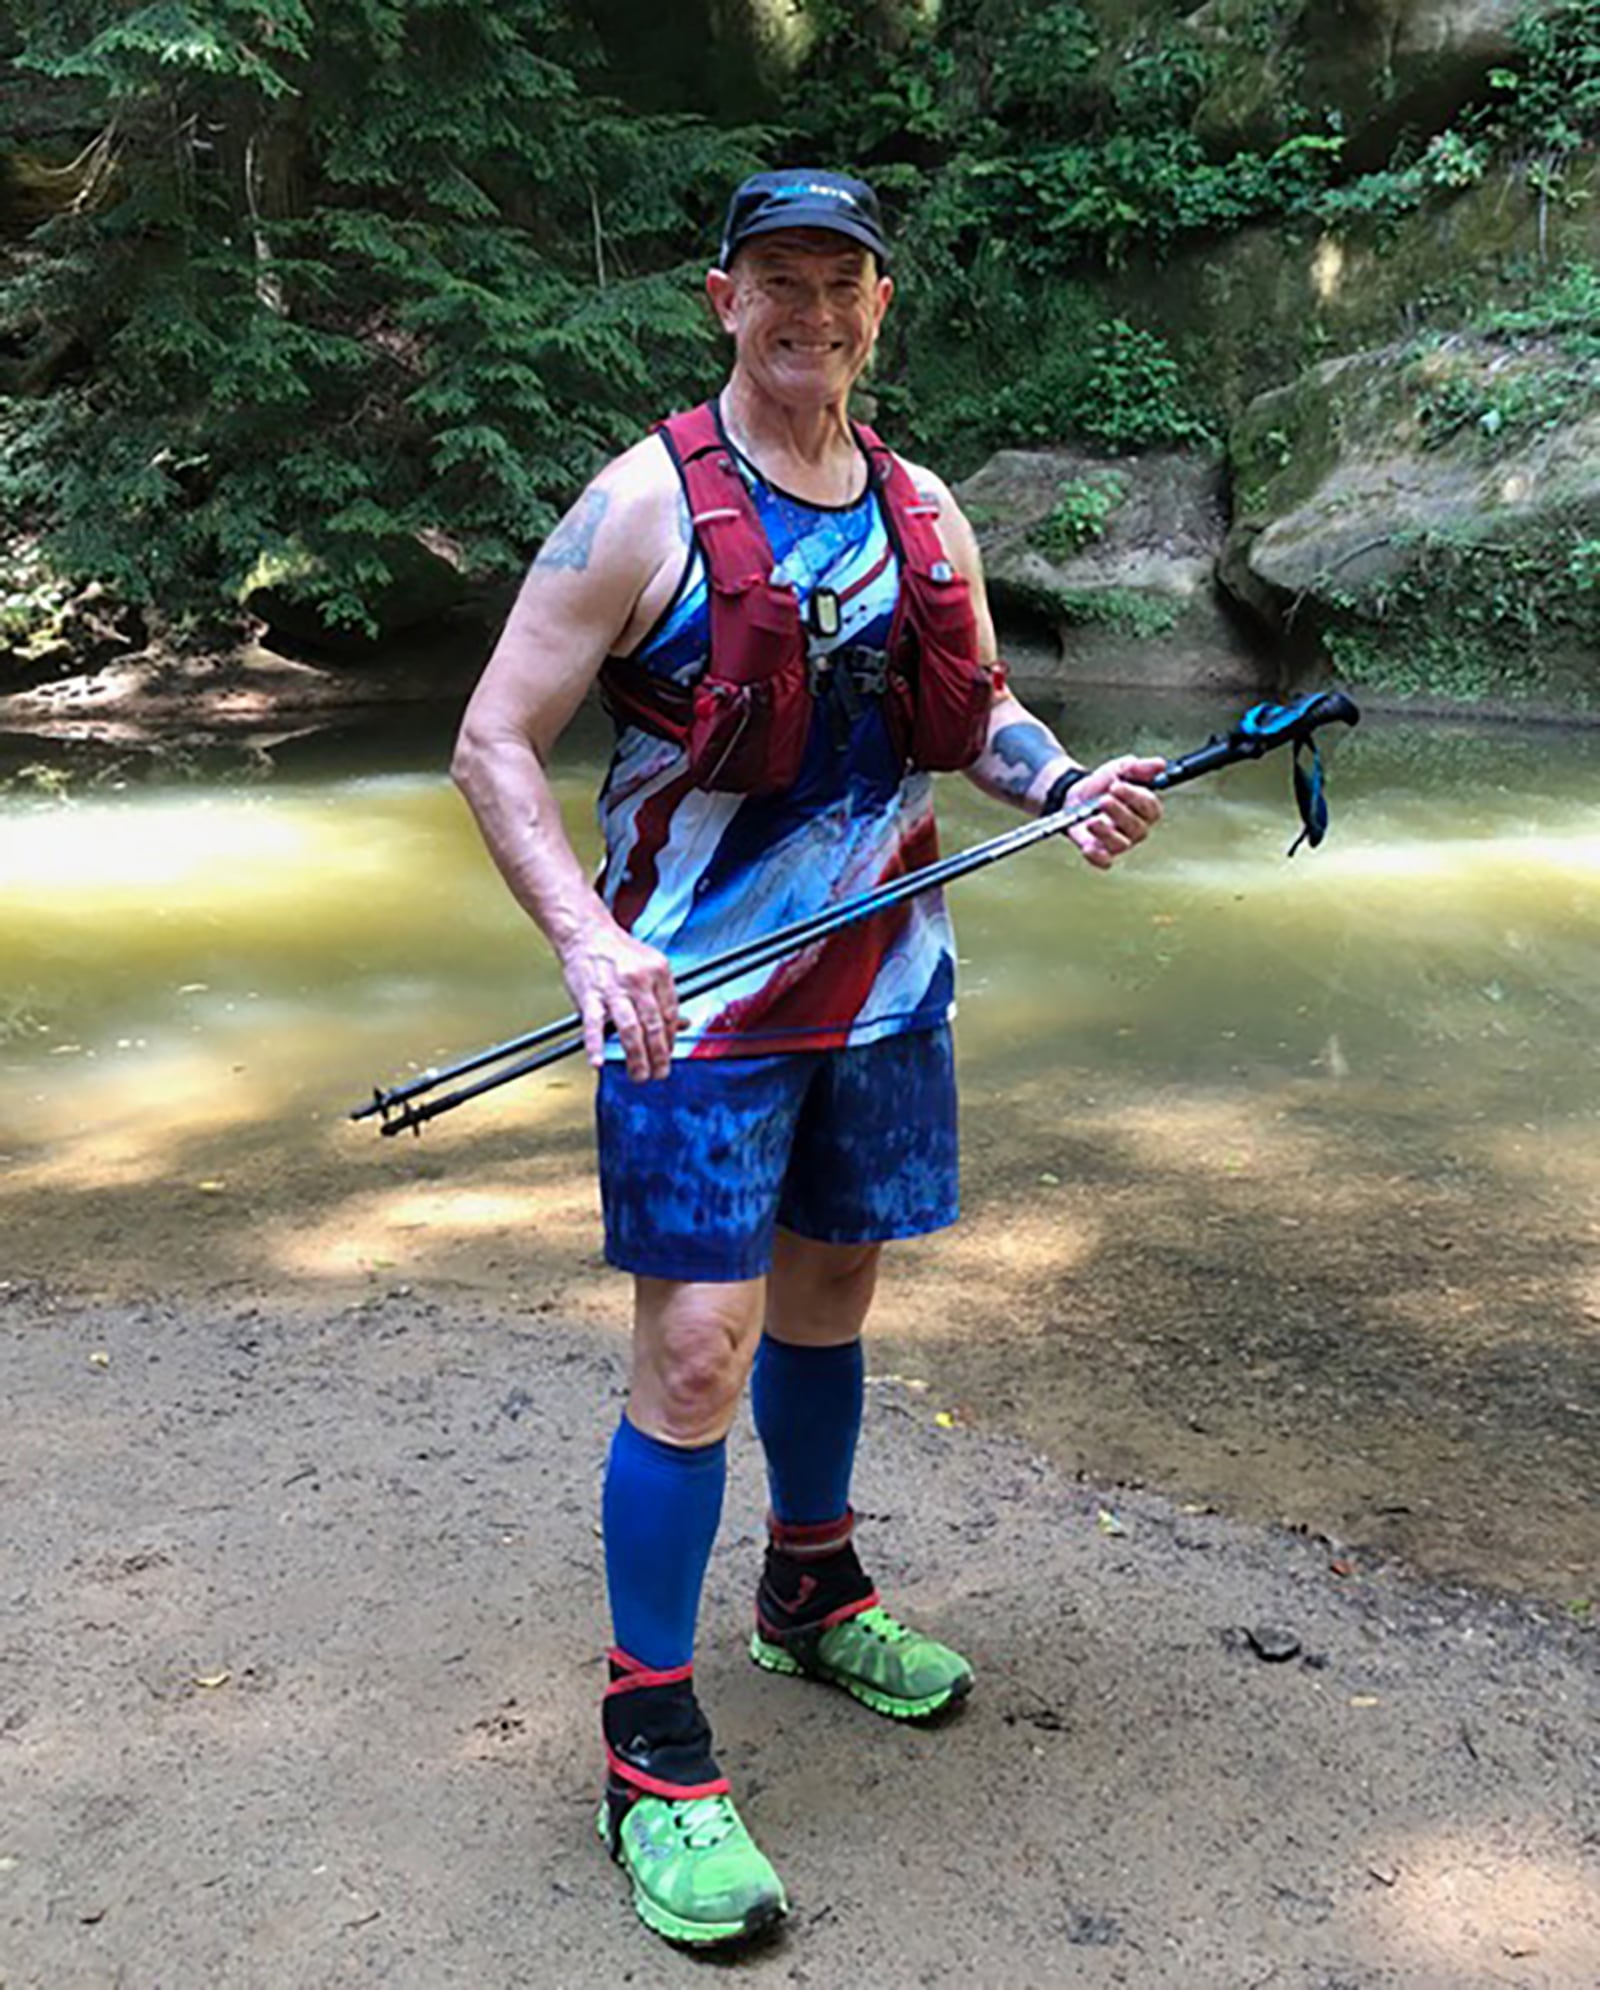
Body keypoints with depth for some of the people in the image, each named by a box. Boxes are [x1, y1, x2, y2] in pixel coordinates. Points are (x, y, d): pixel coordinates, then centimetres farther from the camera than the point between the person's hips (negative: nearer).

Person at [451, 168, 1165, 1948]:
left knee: (830, 1295, 19)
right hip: (694, 999, -6)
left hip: (881, 982, 6)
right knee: (696, 1351, -8)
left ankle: (813, 1591, 41)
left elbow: (976, 714, 18)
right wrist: (585, 936, -27)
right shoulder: (646, 504, -9)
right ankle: (652, 1754, 6)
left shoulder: (922, 512, 8)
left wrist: (1069, 781, -4)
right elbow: (494, 745, -11)